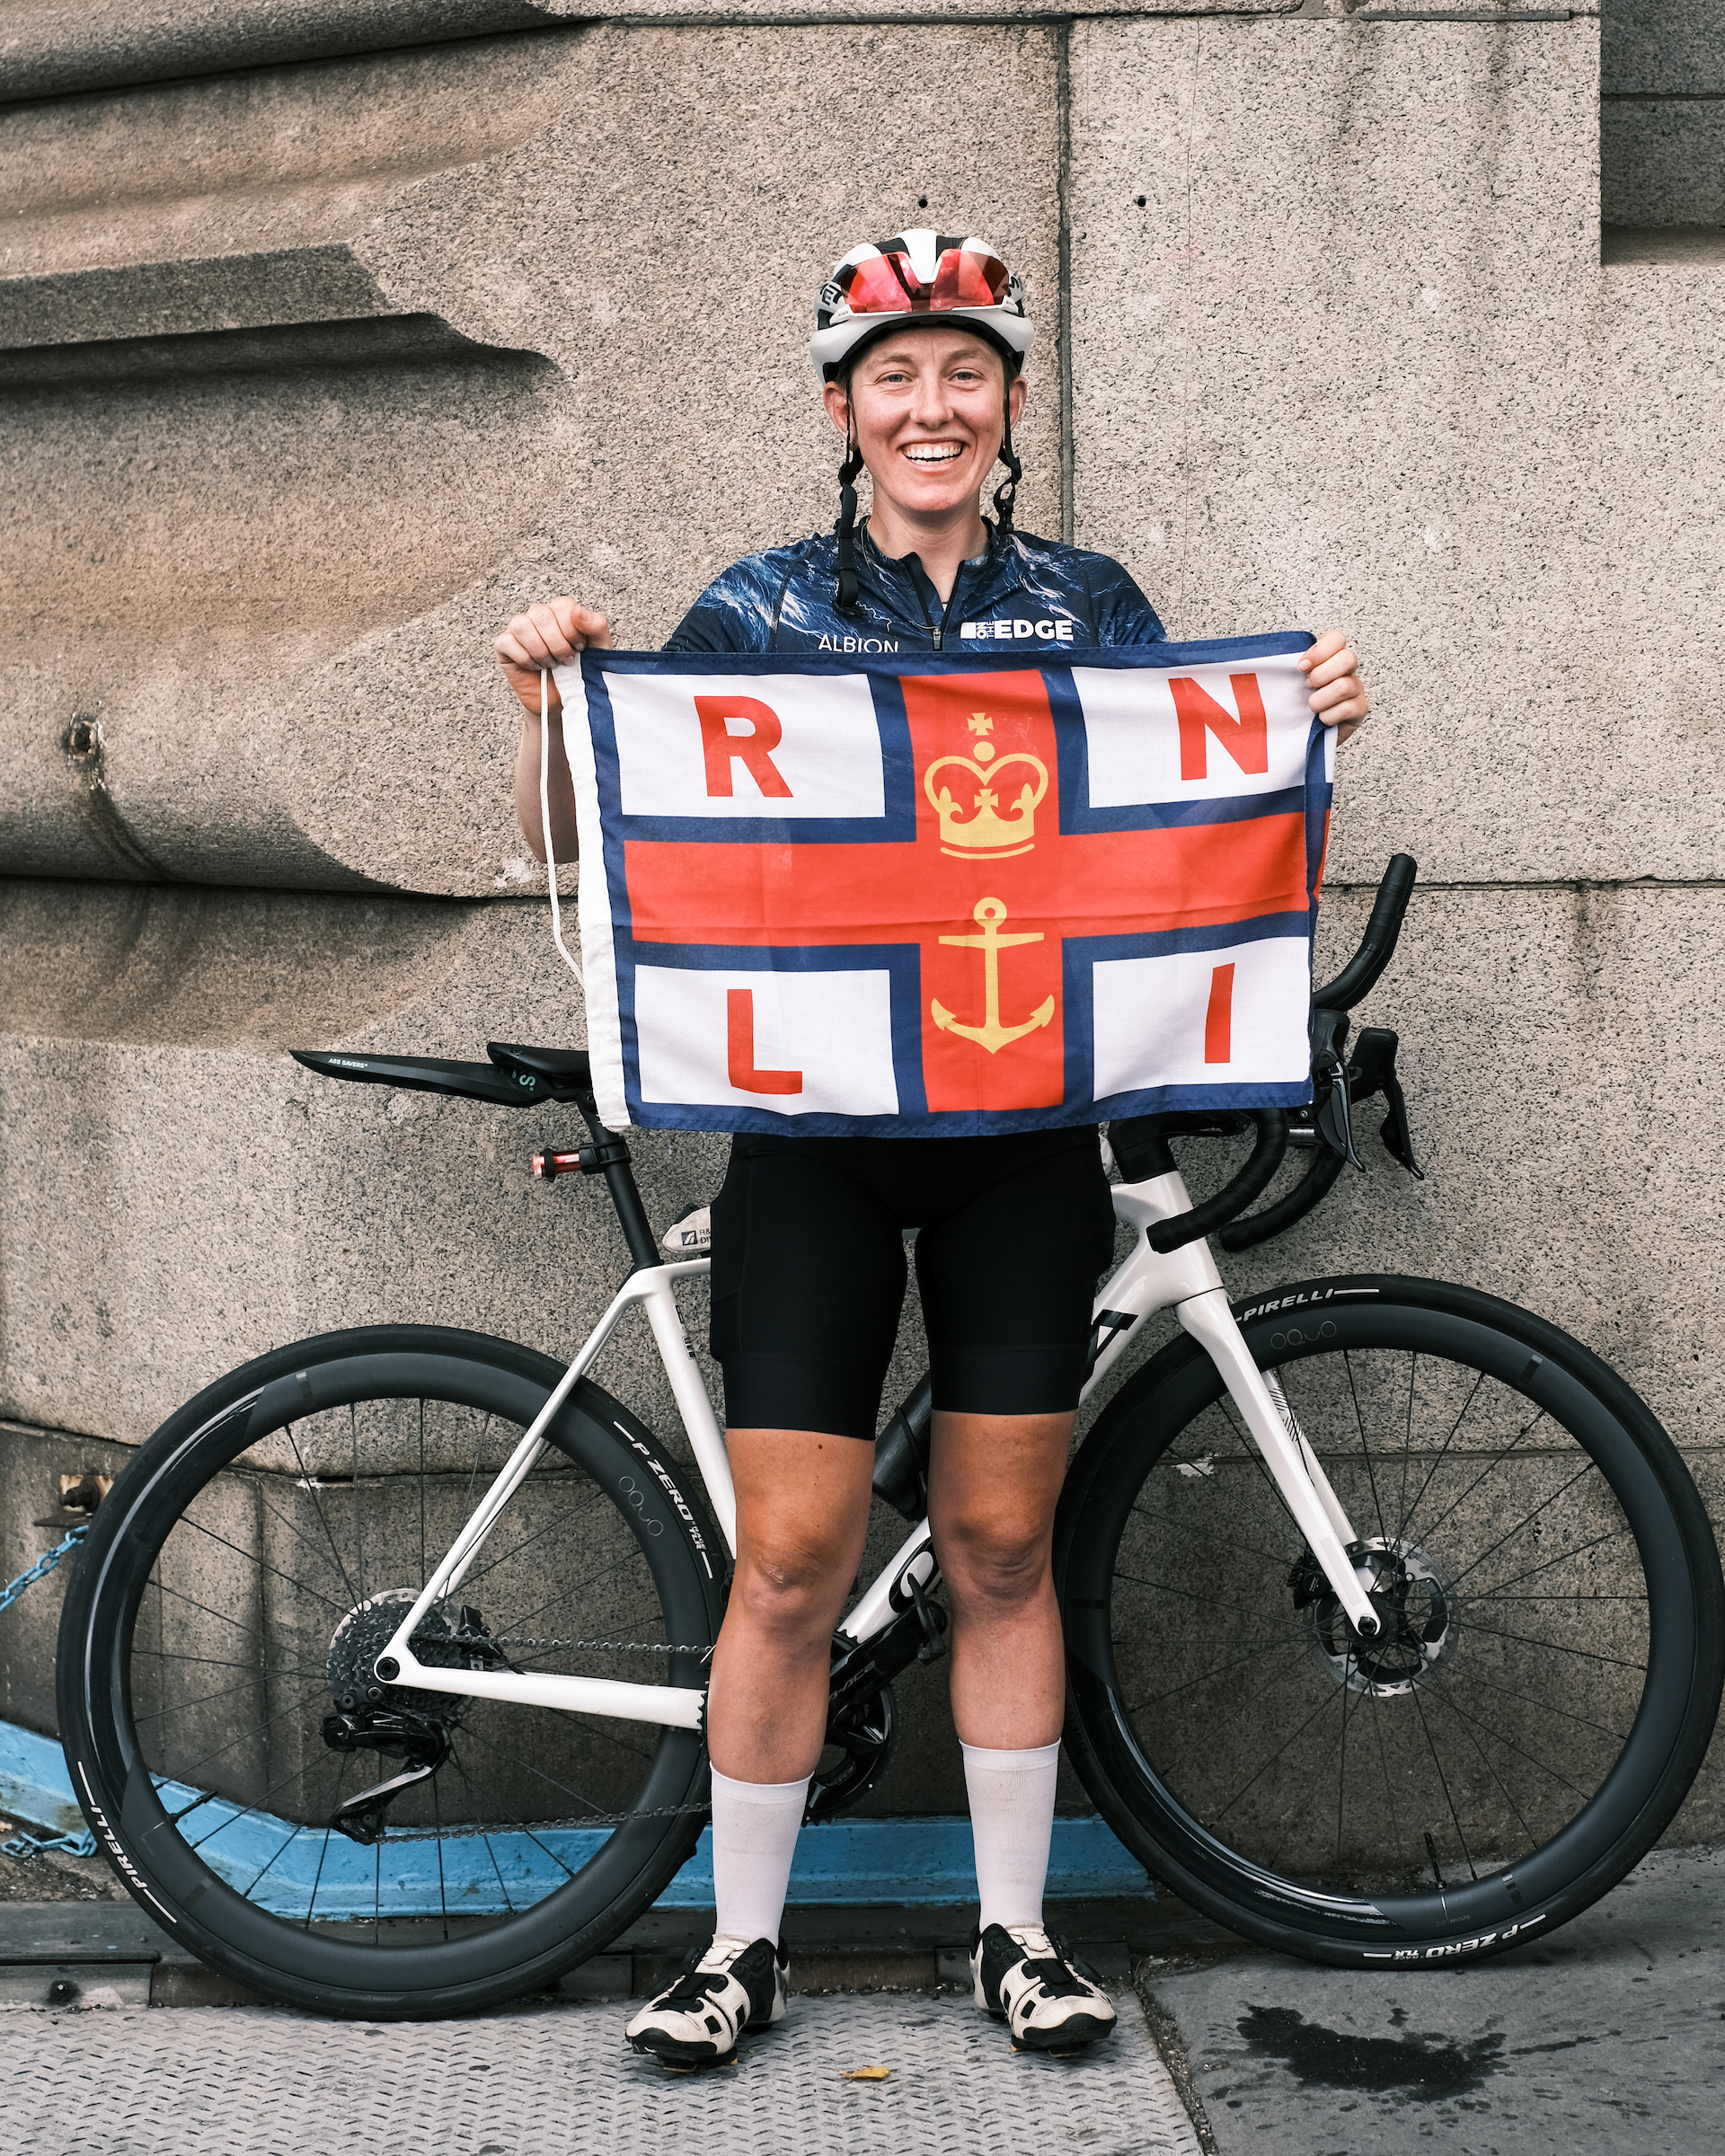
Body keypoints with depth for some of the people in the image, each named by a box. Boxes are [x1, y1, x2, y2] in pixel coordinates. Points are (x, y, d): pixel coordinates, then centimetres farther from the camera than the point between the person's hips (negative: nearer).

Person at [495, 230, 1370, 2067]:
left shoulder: (1091, 607, 7)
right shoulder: (759, 608, 3)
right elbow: (580, 841, 3)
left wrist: (1311, 729, -6)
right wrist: (548, 705, -14)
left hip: (1024, 1129, 1)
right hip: (814, 1125, -1)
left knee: (1000, 1550, 8)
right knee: (791, 1562, -2)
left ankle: (1014, 1931, 22)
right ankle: (742, 1945, 14)